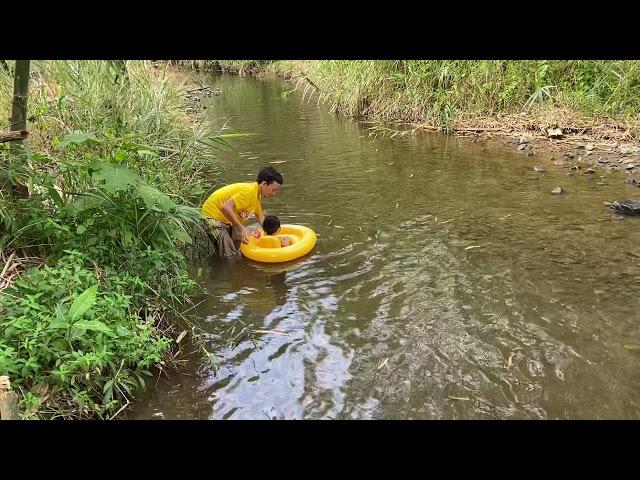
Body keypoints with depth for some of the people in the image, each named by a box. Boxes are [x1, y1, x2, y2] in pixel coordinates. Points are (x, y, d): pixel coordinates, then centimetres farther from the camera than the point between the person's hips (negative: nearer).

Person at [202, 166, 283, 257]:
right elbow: (226, 207, -35)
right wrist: (242, 228, -35)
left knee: (238, 249, 10)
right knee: (229, 254, -15)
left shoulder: (257, 194, 4)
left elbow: (261, 218, 14)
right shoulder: (249, 191, -27)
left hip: (227, 219, 10)